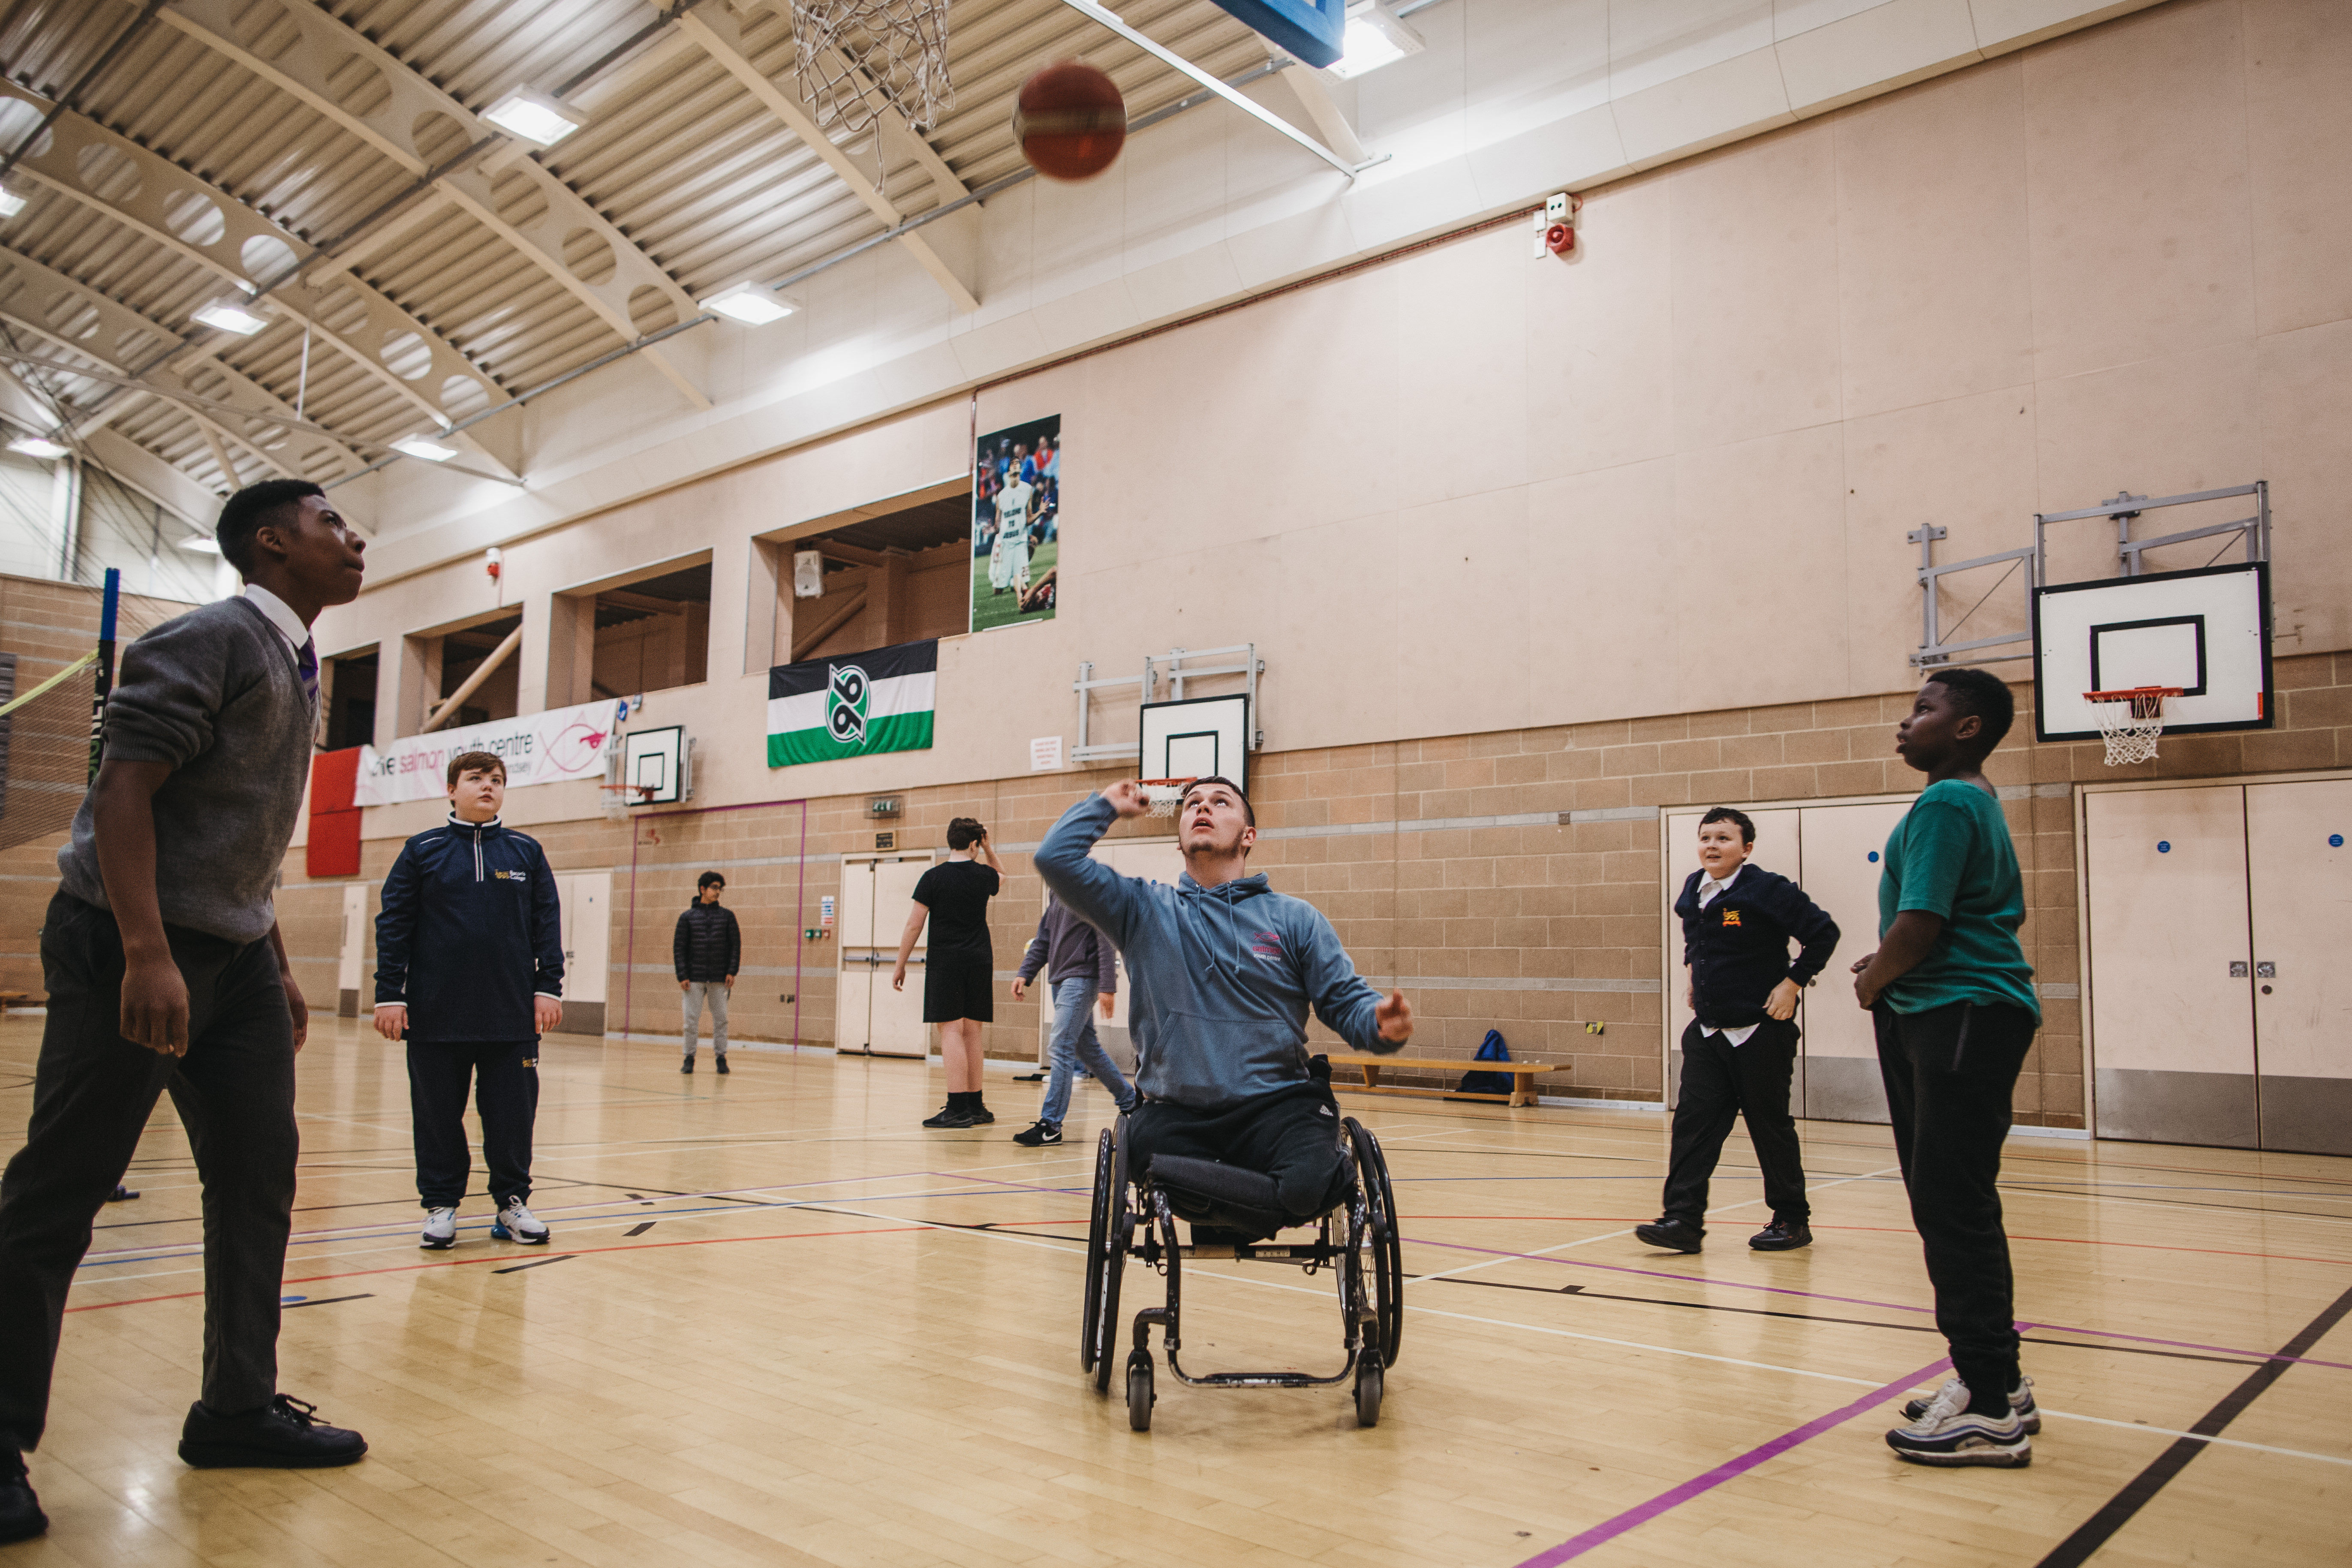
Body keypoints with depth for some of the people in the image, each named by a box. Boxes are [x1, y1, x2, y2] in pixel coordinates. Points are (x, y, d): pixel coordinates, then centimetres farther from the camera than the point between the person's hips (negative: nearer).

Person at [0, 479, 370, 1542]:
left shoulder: (296, 665, 16)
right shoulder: (212, 638, -10)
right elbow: (124, 786, -19)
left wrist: (278, 969, 20)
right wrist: (147, 955, -27)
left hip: (236, 956, 9)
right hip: (132, 947, -9)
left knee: (259, 1173, 7)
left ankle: (239, 1409, 18)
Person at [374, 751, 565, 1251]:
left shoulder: (527, 852, 8)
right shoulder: (423, 850, 5)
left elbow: (547, 924, 7)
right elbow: (393, 925, 3)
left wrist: (548, 987, 0)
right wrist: (389, 995, -3)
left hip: (513, 1015, 1)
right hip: (437, 1015, -1)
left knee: (513, 1113, 4)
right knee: (438, 1115, 6)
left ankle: (513, 1202, 17)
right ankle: (441, 1205, 20)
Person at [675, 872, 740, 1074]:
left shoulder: (727, 916, 7)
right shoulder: (687, 917, 5)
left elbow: (735, 945, 5)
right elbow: (679, 948, 2)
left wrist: (732, 972, -5)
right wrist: (682, 976, -7)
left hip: (720, 980, 1)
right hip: (694, 979, -1)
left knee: (721, 1019, 2)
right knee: (691, 1019, 0)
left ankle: (721, 1058, 11)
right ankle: (689, 1058, 11)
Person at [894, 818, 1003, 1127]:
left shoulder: (933, 878, -5)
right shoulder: (984, 876, 5)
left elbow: (914, 926, -4)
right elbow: (1001, 876, 32)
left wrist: (900, 966, 3)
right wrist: (989, 849, 29)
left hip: (945, 960, -4)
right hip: (980, 960, 4)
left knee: (951, 1030, -7)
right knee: (971, 1032, 11)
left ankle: (958, 1109, -12)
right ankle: (975, 1107, 16)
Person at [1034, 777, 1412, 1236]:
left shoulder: (1295, 918, 10)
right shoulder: (1143, 909, 12)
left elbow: (1346, 1001, 6)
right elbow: (1057, 858, 3)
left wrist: (1383, 1025, -15)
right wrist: (1107, 805, 14)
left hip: (1278, 1107, -1)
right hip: (1175, 1114, 1)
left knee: (1306, 1185, -31)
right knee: (1143, 1144, -33)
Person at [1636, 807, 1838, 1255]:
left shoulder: (1767, 890, -14)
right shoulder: (1693, 890, 7)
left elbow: (1823, 933, -12)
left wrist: (1793, 982, -13)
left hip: (1761, 1030, -6)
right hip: (1707, 1030, 6)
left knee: (1770, 1126, 5)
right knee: (1693, 1121, -3)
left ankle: (1792, 1221, 22)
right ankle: (1683, 1221, -3)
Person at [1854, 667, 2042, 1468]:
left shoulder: (1944, 804, -13)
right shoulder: (1978, 804, 19)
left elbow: (1919, 925, -21)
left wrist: (1874, 982, -3)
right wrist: (1891, 968, 18)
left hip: (1964, 1018, -11)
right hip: (1952, 1016, 11)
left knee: (1954, 1208, -8)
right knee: (1950, 1205, 15)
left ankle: (1991, 1413, -3)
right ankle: (1994, 1381, 24)